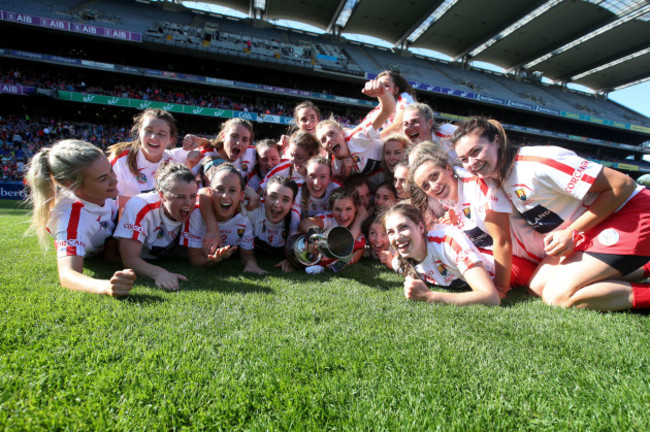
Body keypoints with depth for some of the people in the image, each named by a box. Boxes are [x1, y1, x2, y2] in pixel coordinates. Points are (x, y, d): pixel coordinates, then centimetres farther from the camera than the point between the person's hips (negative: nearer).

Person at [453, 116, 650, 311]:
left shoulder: (537, 163, -27)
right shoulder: (498, 180, -1)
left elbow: (623, 185, -22)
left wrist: (573, 233, -21)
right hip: (589, 230, 9)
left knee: (559, 295, -18)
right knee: (539, 286, 2)